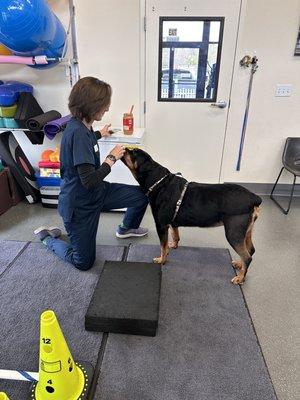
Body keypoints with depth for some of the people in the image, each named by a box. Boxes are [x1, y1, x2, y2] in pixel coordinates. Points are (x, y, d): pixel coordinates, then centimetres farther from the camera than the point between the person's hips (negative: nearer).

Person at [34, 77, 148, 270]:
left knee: (142, 195, 6)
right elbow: (89, 181, -31)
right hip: (79, 204, -8)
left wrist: (99, 134, 41)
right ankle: (47, 237, 30)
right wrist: (112, 158, -18)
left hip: (96, 193, 8)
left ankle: (126, 228, 35)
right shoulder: (77, 132, -30)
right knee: (84, 262, 8)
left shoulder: (81, 125, -1)